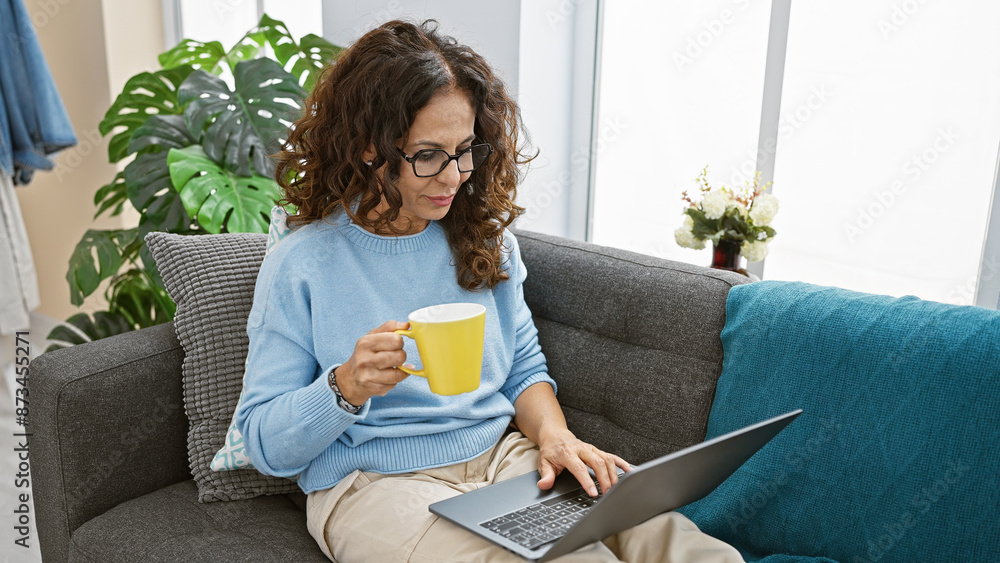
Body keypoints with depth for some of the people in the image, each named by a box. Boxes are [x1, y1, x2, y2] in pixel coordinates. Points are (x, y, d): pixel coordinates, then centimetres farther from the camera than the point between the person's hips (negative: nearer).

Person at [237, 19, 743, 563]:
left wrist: (553, 433, -6)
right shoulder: (300, 267, -6)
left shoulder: (486, 238, 9)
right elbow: (265, 446, -3)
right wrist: (346, 388, -23)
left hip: (505, 457, 5)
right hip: (379, 483, -4)